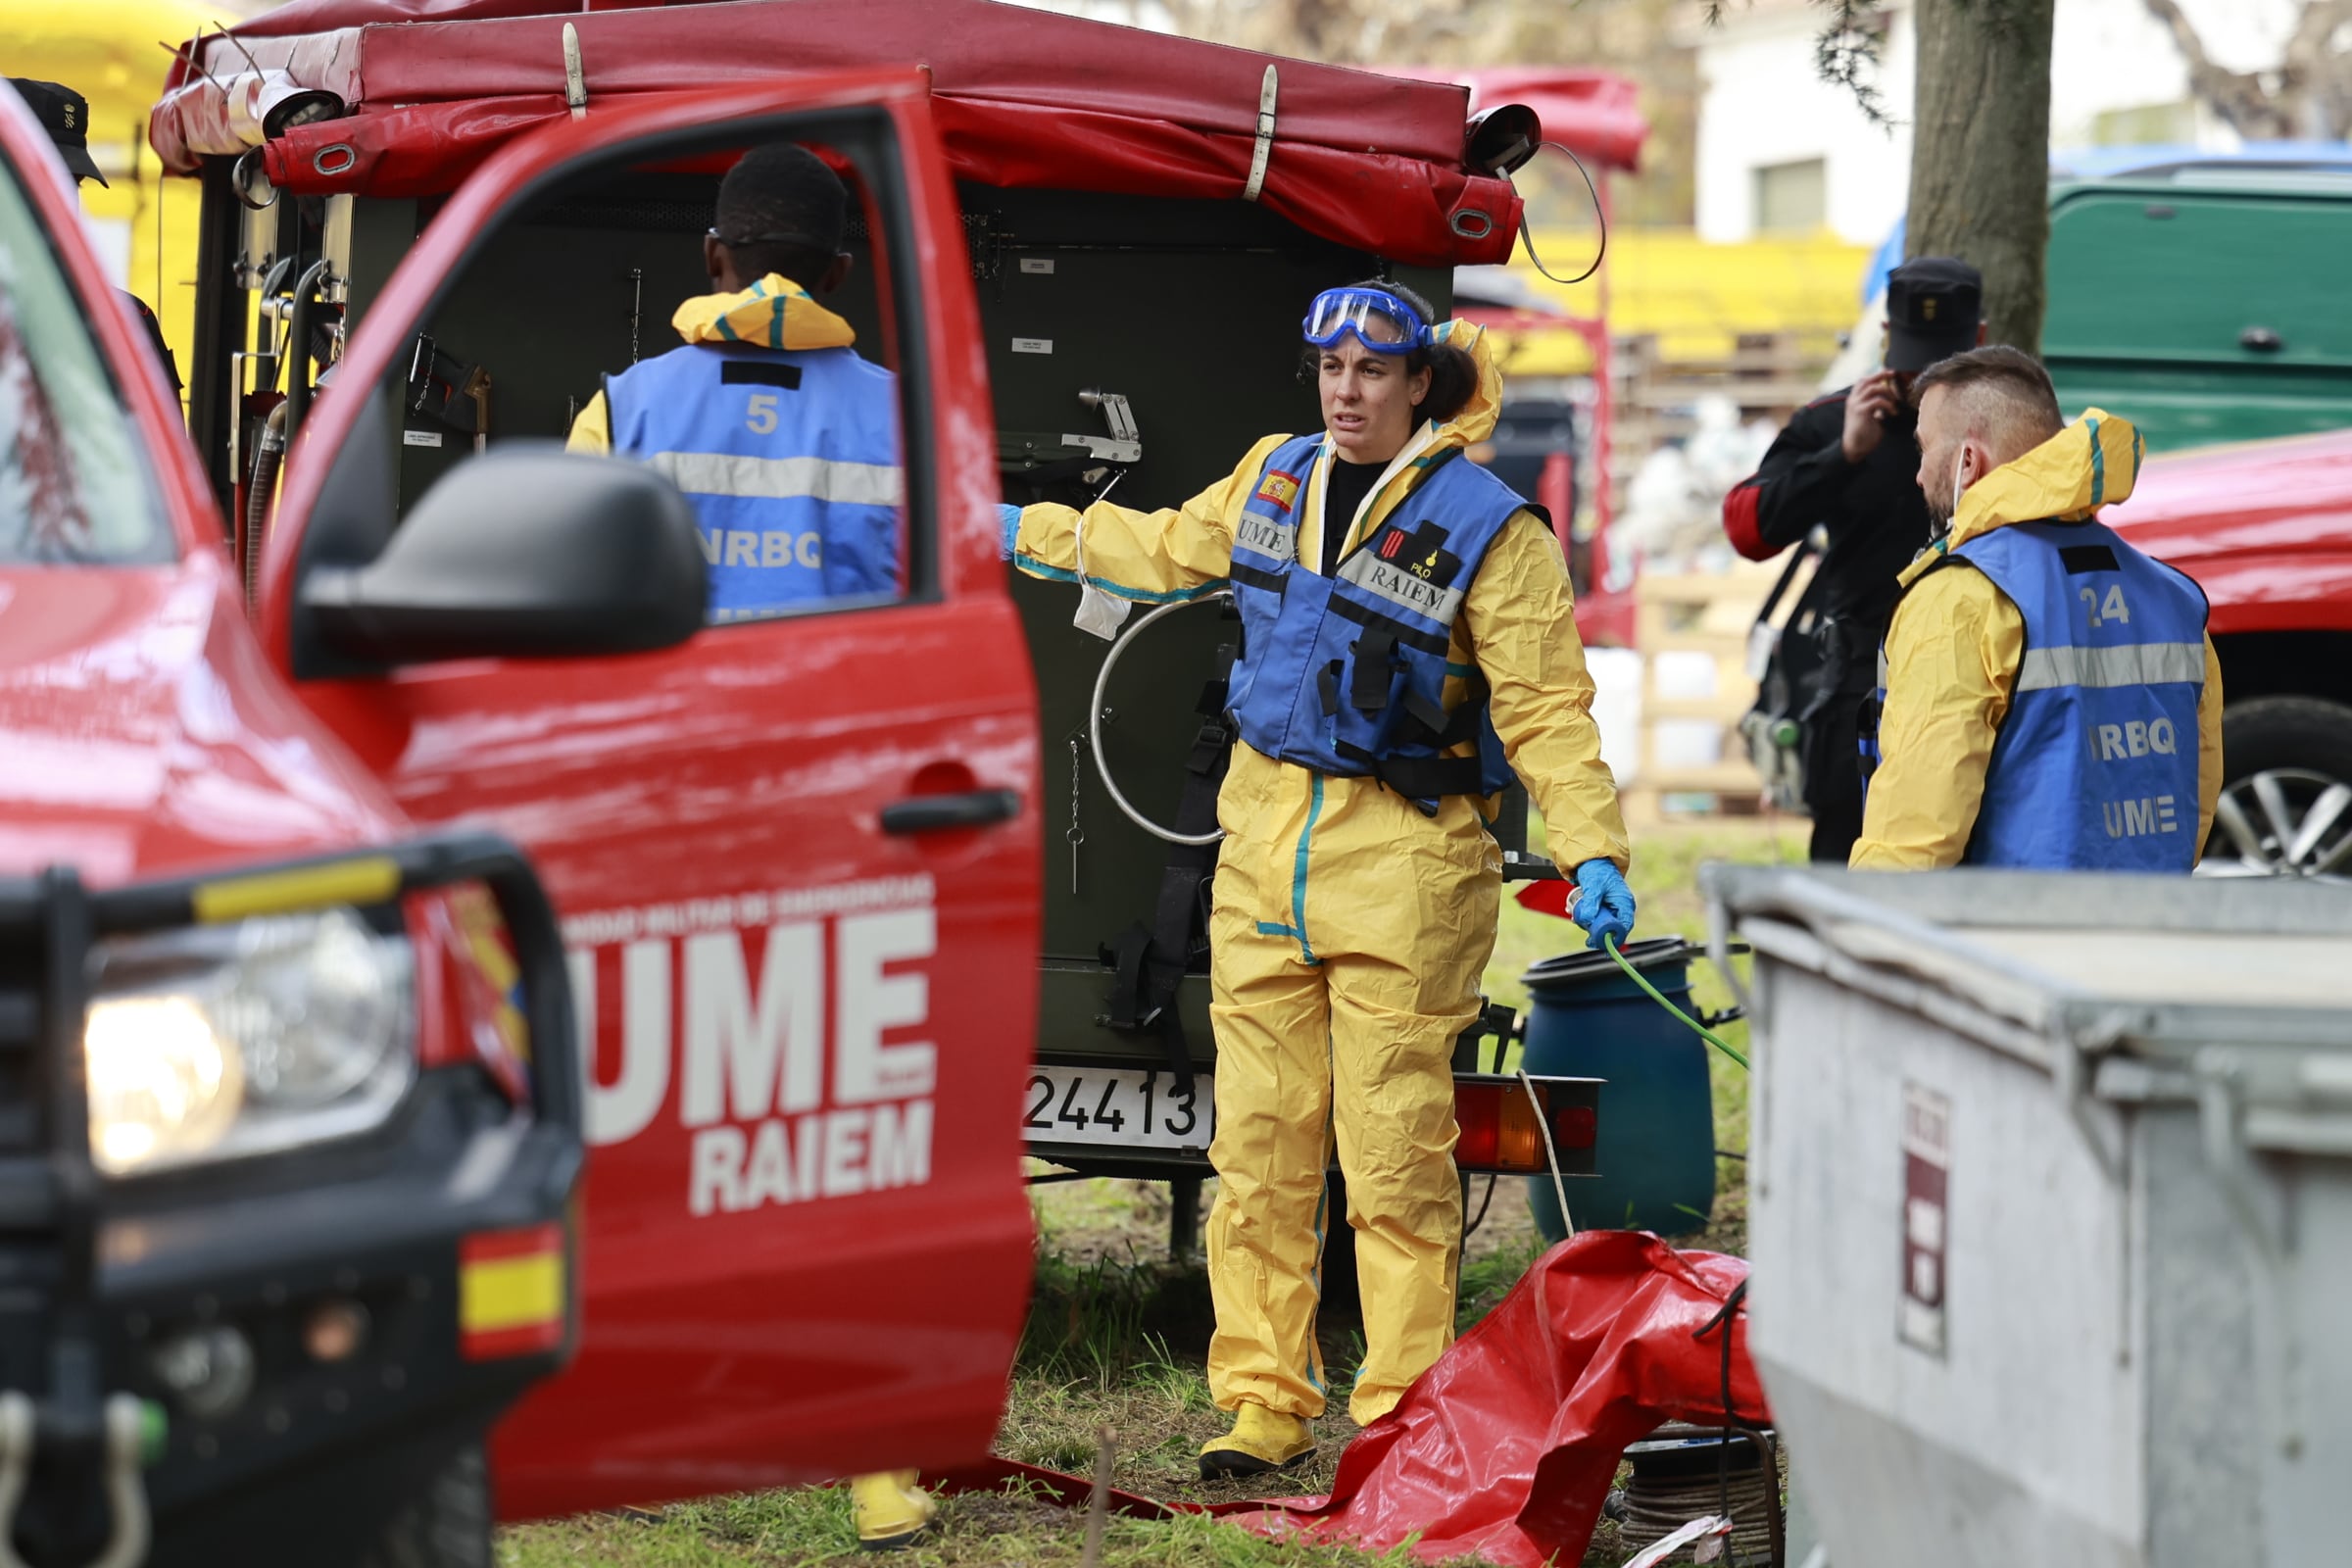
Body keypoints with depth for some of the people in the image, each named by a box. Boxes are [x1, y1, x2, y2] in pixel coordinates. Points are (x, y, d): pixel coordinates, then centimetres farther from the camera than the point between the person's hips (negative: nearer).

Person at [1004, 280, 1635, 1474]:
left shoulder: (1487, 526, -8)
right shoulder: (1273, 480, 11)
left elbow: (1545, 706, -10)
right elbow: (1168, 551, 30)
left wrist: (1592, 850, -20)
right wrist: (1026, 534, 38)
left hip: (1404, 860, -6)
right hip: (1266, 848, 6)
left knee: (1394, 1154, -5)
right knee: (1260, 1147, 6)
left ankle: (1401, 1415, 2)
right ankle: (1265, 1405, 14)